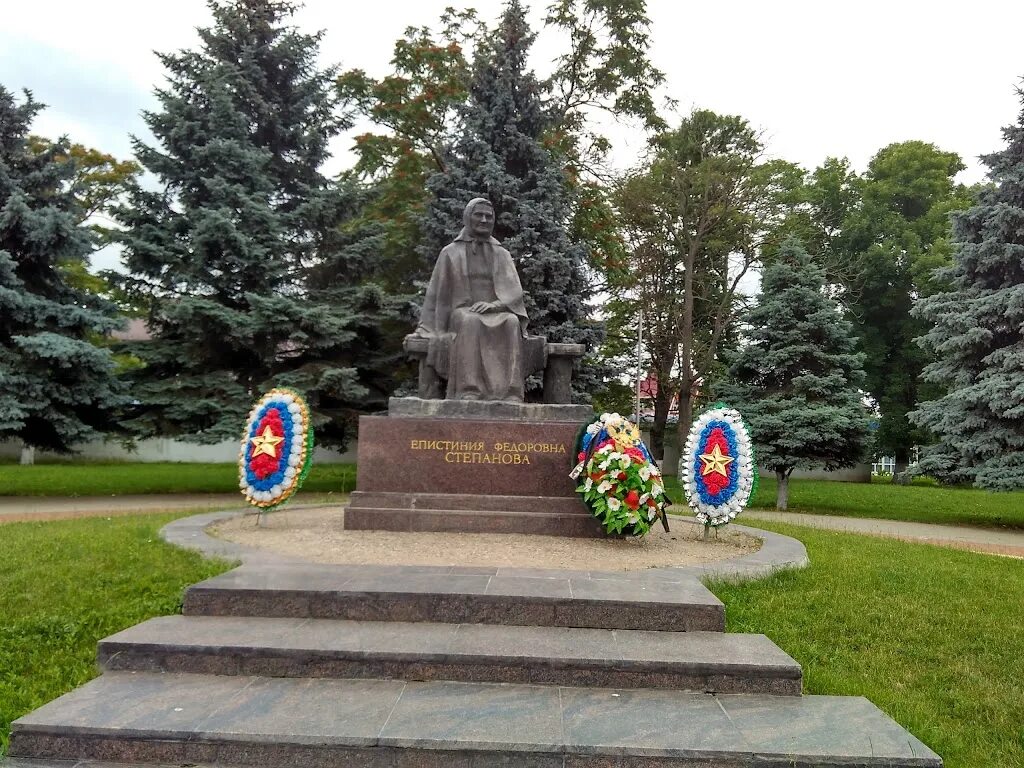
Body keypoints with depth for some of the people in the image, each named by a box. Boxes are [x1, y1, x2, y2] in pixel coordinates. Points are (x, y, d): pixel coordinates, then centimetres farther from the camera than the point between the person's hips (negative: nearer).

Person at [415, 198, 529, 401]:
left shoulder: (502, 255, 17)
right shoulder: (451, 252, 13)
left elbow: (514, 292, 4)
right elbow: (437, 294, 12)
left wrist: (492, 305, -17)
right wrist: (423, 331, 3)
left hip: (496, 316, 1)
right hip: (463, 315, -1)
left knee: (511, 323, -35)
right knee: (471, 322, -38)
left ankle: (510, 392, -43)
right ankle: (469, 391, -46)